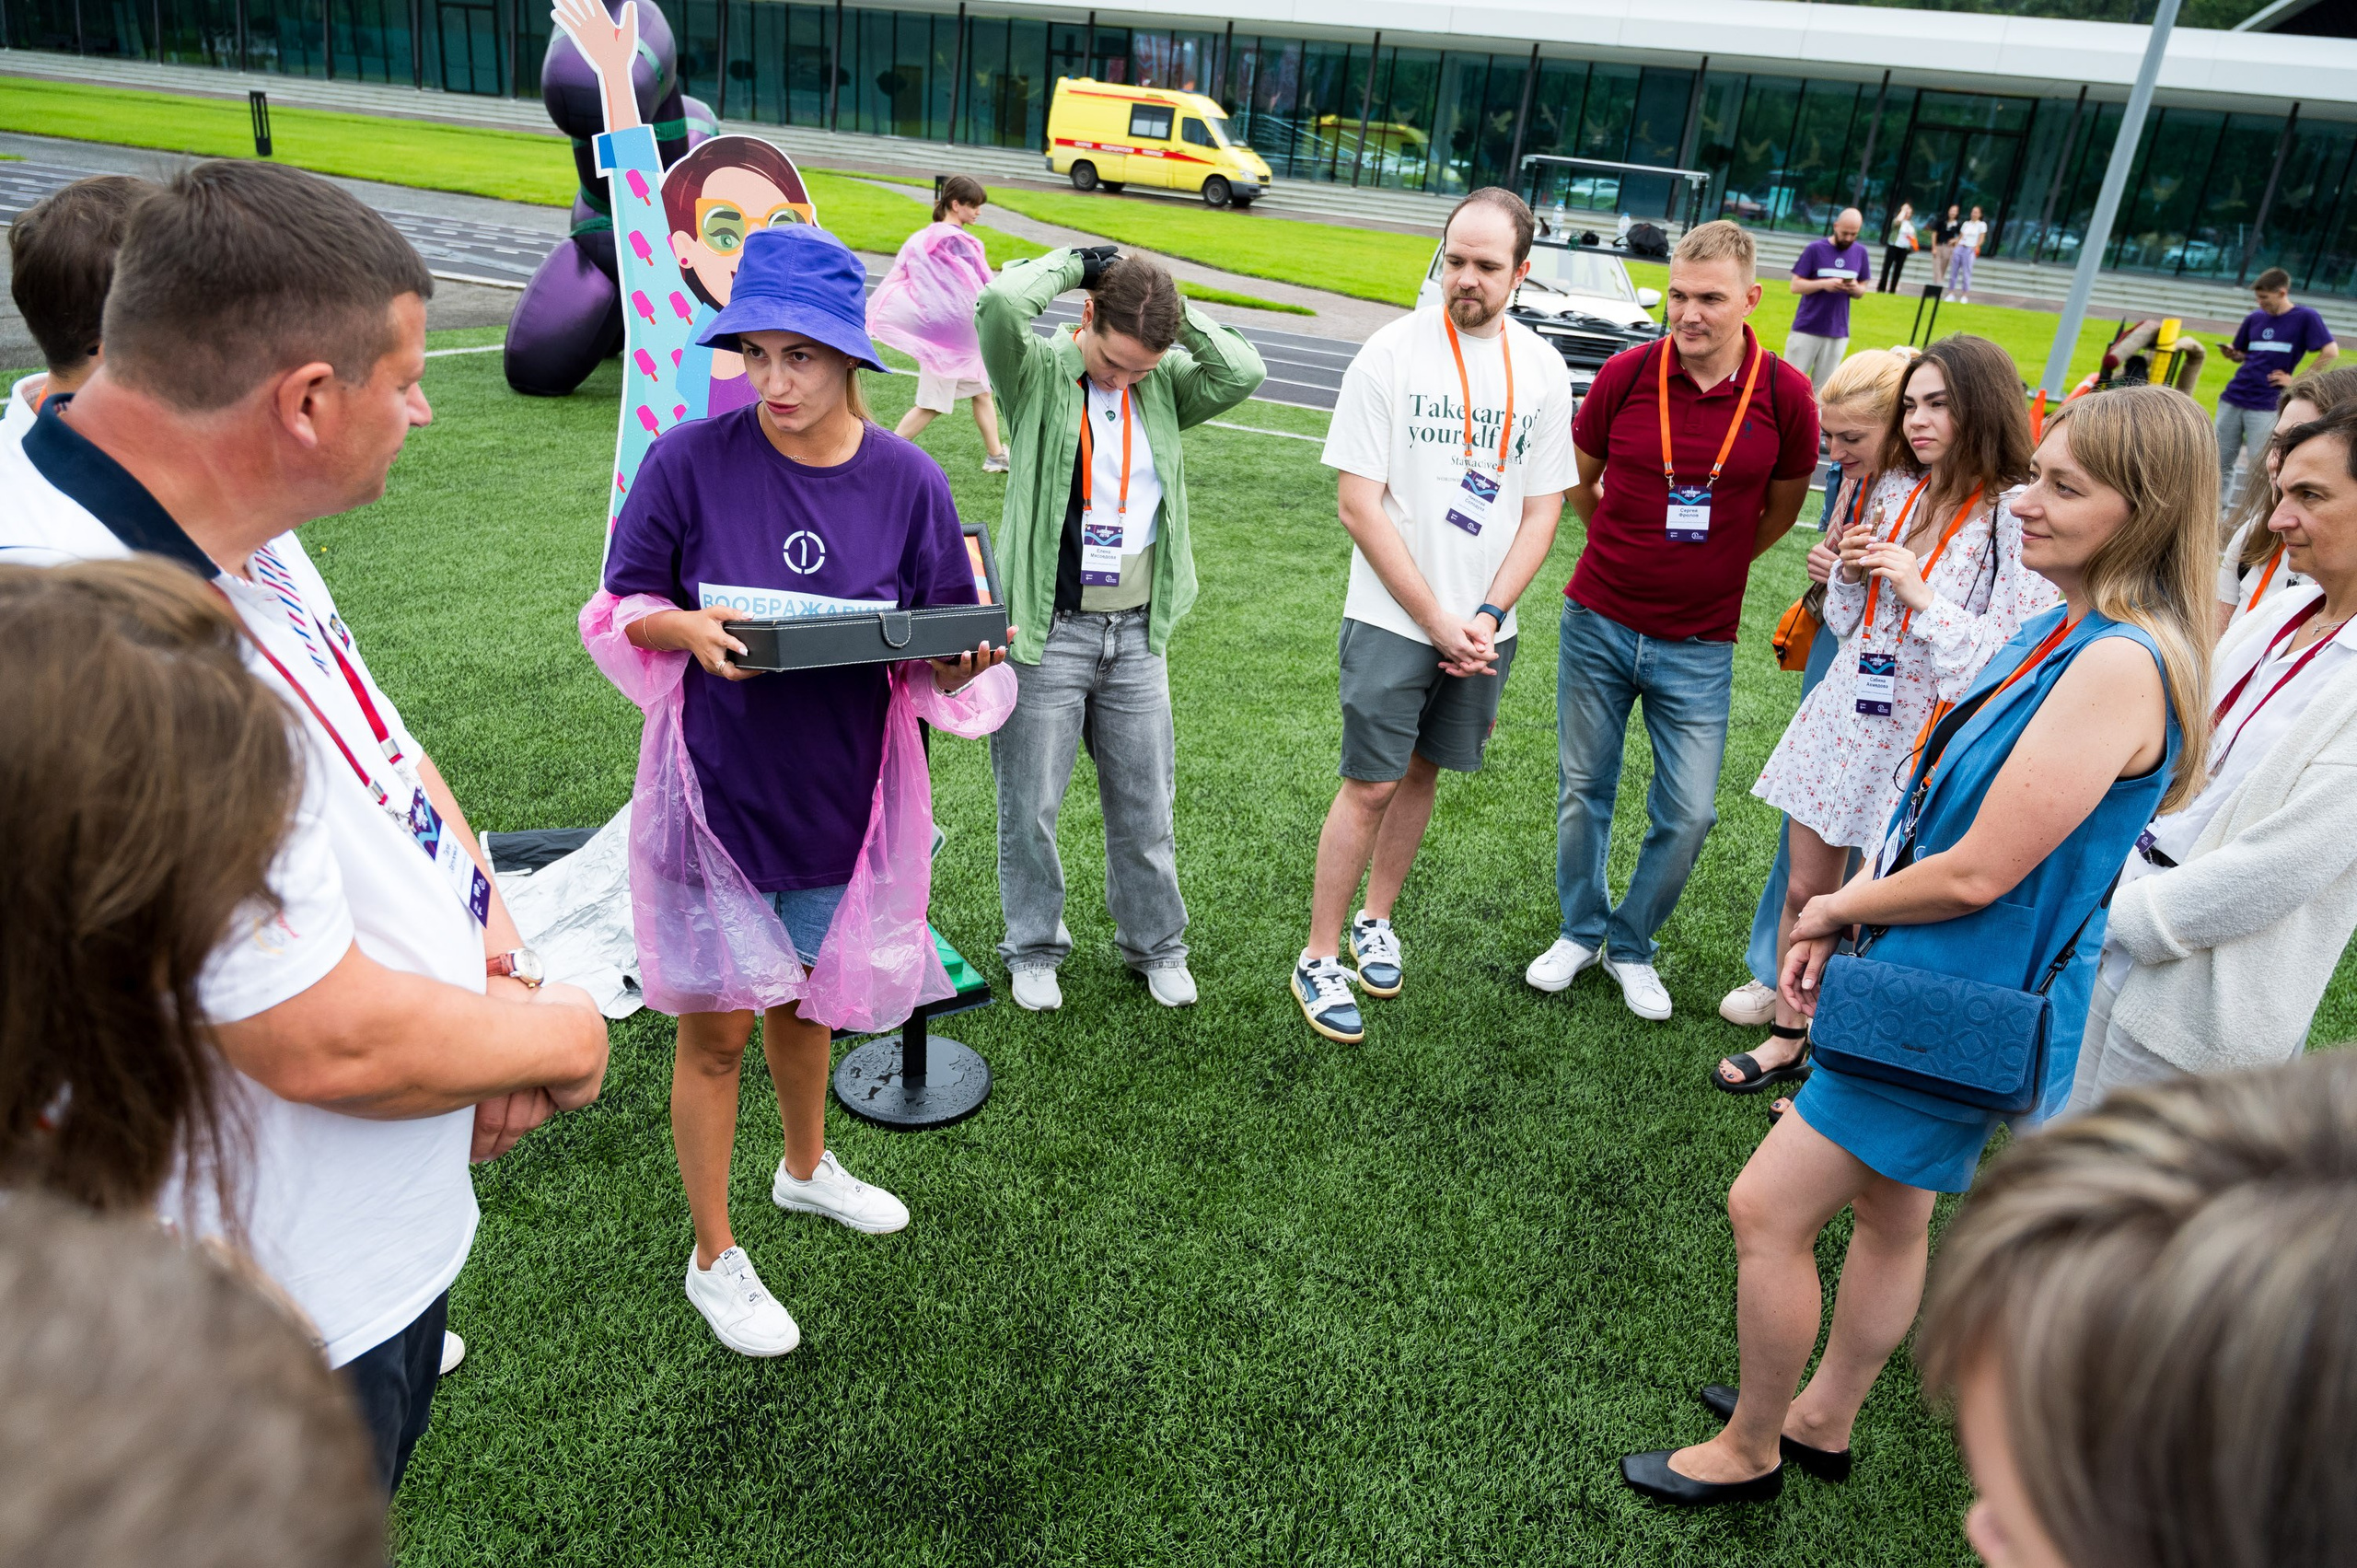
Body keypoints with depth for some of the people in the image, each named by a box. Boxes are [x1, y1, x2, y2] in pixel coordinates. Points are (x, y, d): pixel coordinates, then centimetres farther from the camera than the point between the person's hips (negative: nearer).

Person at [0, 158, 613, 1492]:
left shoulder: (228, 529, -6)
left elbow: (381, 748, 7)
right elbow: (334, 1045, -31)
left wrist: (490, 954, -6)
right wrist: (561, 1039, -12)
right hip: (288, 1325, -8)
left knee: (373, 1492, 31)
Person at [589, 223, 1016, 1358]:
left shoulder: (907, 483, -6)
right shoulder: (690, 462, -12)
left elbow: (945, 659, 0)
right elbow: (621, 609, -3)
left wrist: (960, 662, -23)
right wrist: (689, 629, -23)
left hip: (843, 793, 3)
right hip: (715, 787, -2)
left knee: (802, 1000, 23)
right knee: (717, 1028, 8)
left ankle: (807, 1168, 52)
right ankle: (714, 1258, 29)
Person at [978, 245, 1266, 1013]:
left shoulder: (1163, 385, 5)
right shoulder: (1039, 372, -6)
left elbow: (1243, 372, -10)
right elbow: (998, 303, -25)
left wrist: (1174, 310, -8)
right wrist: (1076, 262, -11)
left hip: (1137, 633, 4)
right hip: (1047, 632, -3)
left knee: (1147, 804, 14)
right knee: (1031, 806, 8)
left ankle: (1155, 944, 32)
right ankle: (1033, 949, 28)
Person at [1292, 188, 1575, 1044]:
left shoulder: (1543, 371, 3)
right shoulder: (1392, 353, -9)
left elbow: (1542, 510, 5)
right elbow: (1358, 504, -11)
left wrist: (1486, 616, -9)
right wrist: (1437, 620, -13)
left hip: (1482, 625, 4)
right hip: (1392, 618, -4)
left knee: (1422, 771, 14)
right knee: (1371, 784, -3)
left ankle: (1375, 921, 33)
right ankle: (1319, 958, 10)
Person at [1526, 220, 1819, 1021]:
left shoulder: (1785, 396, -8)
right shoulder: (1626, 374, -7)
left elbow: (1780, 508, 9)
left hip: (1698, 645, 0)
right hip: (1597, 623, 1)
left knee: (1687, 813, 2)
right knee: (1584, 790, 11)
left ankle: (1631, 945, 25)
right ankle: (1580, 930, 32)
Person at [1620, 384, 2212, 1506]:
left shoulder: (2122, 665, -26)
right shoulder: (2069, 632, 5)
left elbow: (1977, 872, -25)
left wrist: (1838, 907, -8)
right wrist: (1844, 916, 2)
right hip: (1933, 980, 9)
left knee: (1766, 1210, 0)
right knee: (1889, 1212, 23)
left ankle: (1749, 1452, 22)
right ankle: (1820, 1423, 42)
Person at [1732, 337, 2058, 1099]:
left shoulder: (2019, 523, -12)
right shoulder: (1893, 493, 8)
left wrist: (1920, 593, -20)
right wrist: (1849, 573, -4)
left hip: (1922, 745, -6)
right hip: (1843, 718, 6)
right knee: (1805, 892, 13)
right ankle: (1789, 1036, 31)